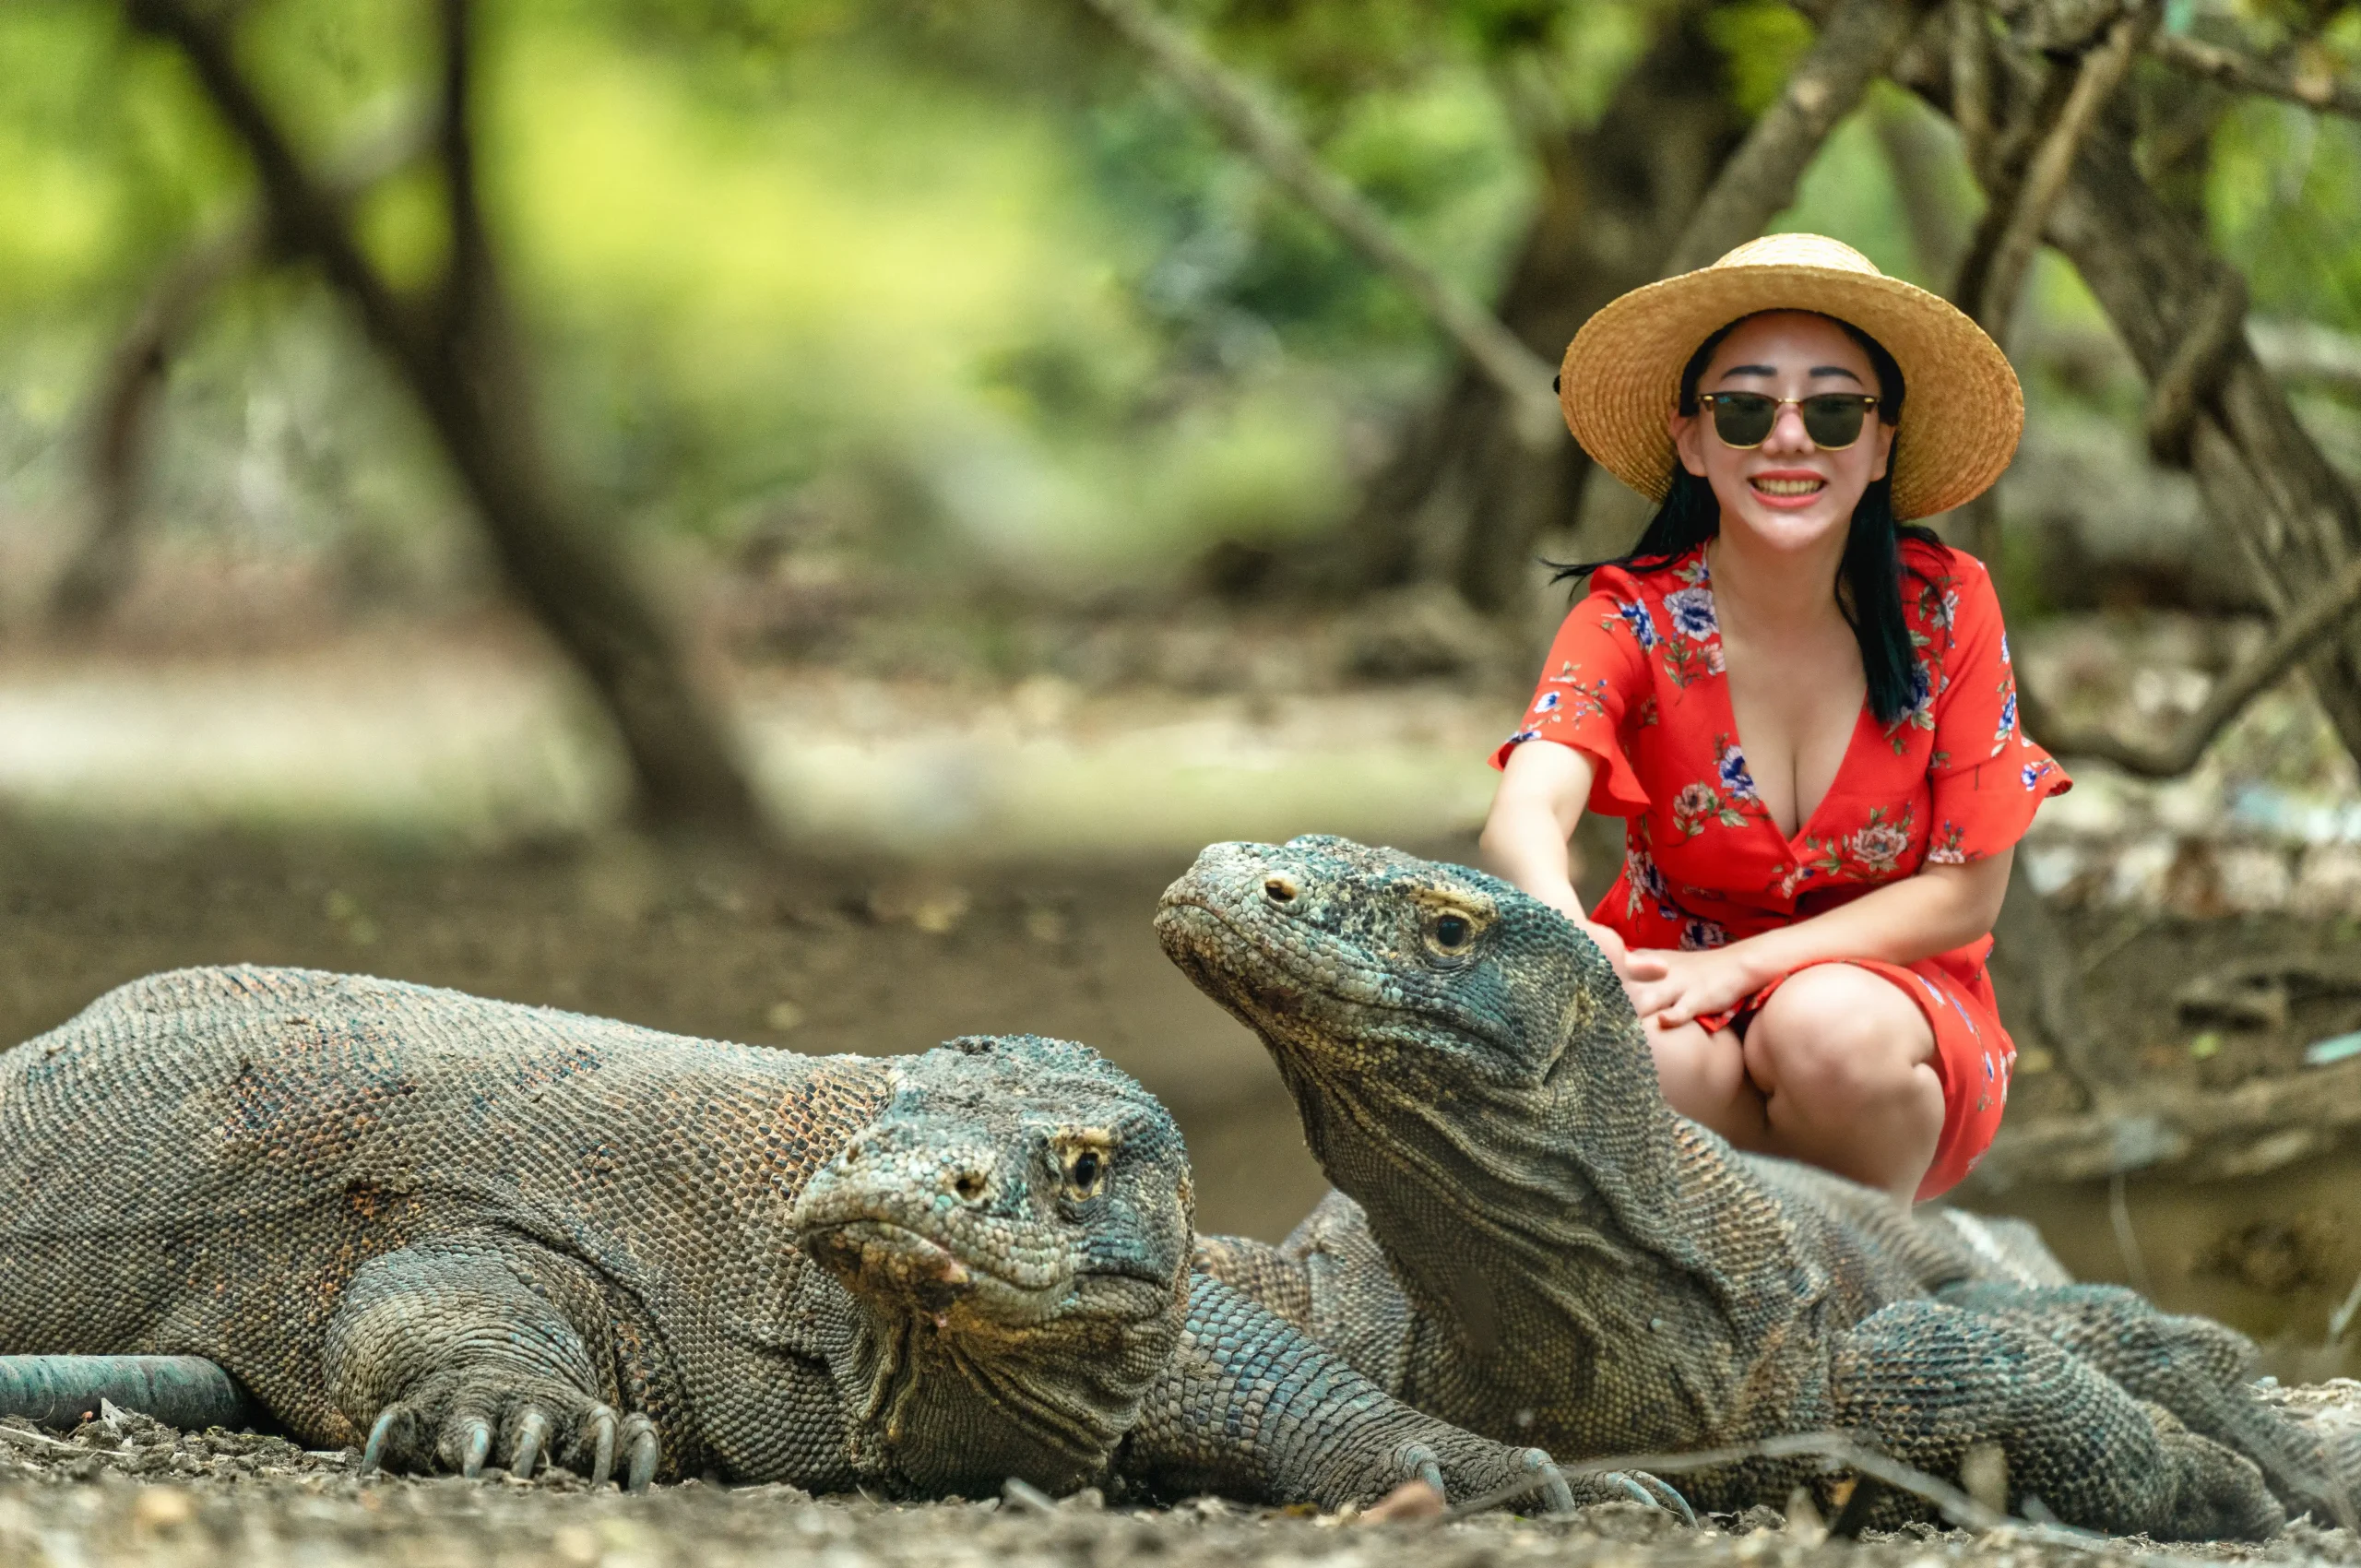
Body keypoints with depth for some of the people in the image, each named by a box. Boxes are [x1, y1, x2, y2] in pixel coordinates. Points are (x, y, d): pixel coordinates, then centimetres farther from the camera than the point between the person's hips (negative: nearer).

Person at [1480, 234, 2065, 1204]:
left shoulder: (1945, 607, -10)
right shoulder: (1636, 617, -12)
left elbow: (1966, 893, -7)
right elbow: (1523, 815, -29)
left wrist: (1738, 965, -20)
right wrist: (1569, 938, -54)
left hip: (1895, 998, 0)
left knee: (1830, 1025, -35)